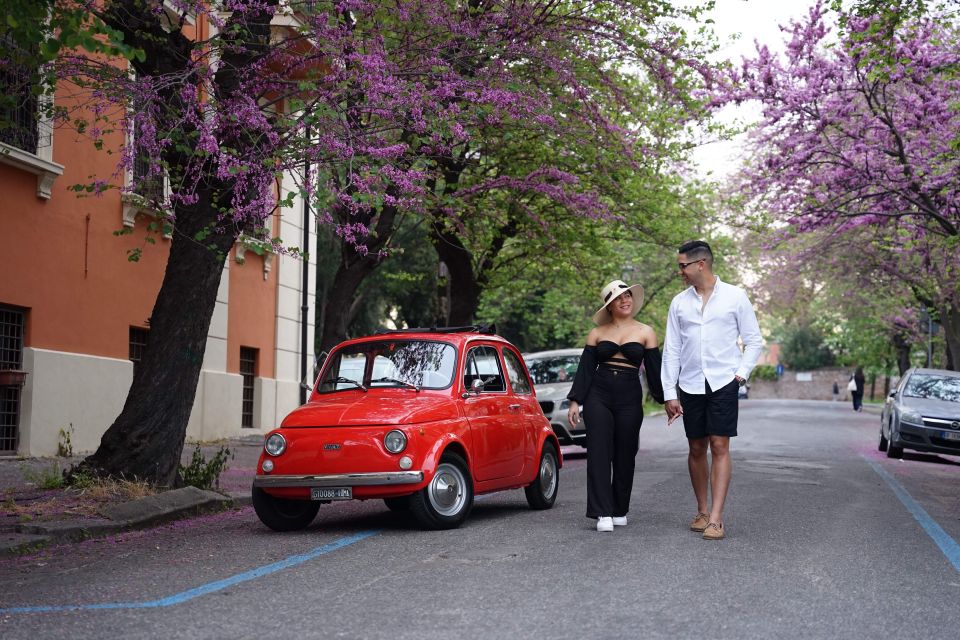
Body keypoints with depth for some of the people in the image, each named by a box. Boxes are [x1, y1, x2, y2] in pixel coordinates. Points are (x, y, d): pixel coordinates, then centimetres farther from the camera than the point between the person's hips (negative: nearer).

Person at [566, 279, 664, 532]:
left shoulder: (645, 333, 7)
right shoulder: (597, 333, 8)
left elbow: (654, 370, 6)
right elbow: (585, 369, 6)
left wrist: (665, 399, -1)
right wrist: (575, 402, 0)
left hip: (630, 399, 0)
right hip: (598, 397, 0)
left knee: (625, 456, 5)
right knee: (599, 454, -8)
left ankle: (619, 511, 19)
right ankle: (603, 513, -9)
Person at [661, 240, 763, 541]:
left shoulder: (735, 297, 1)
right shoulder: (679, 302, 8)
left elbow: (754, 340, 6)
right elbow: (671, 350, 7)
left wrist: (741, 373, -6)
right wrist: (669, 394, 3)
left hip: (723, 383, -3)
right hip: (690, 385, 3)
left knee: (720, 447, -8)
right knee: (697, 449, 8)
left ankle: (716, 519, -10)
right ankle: (702, 511, 20)